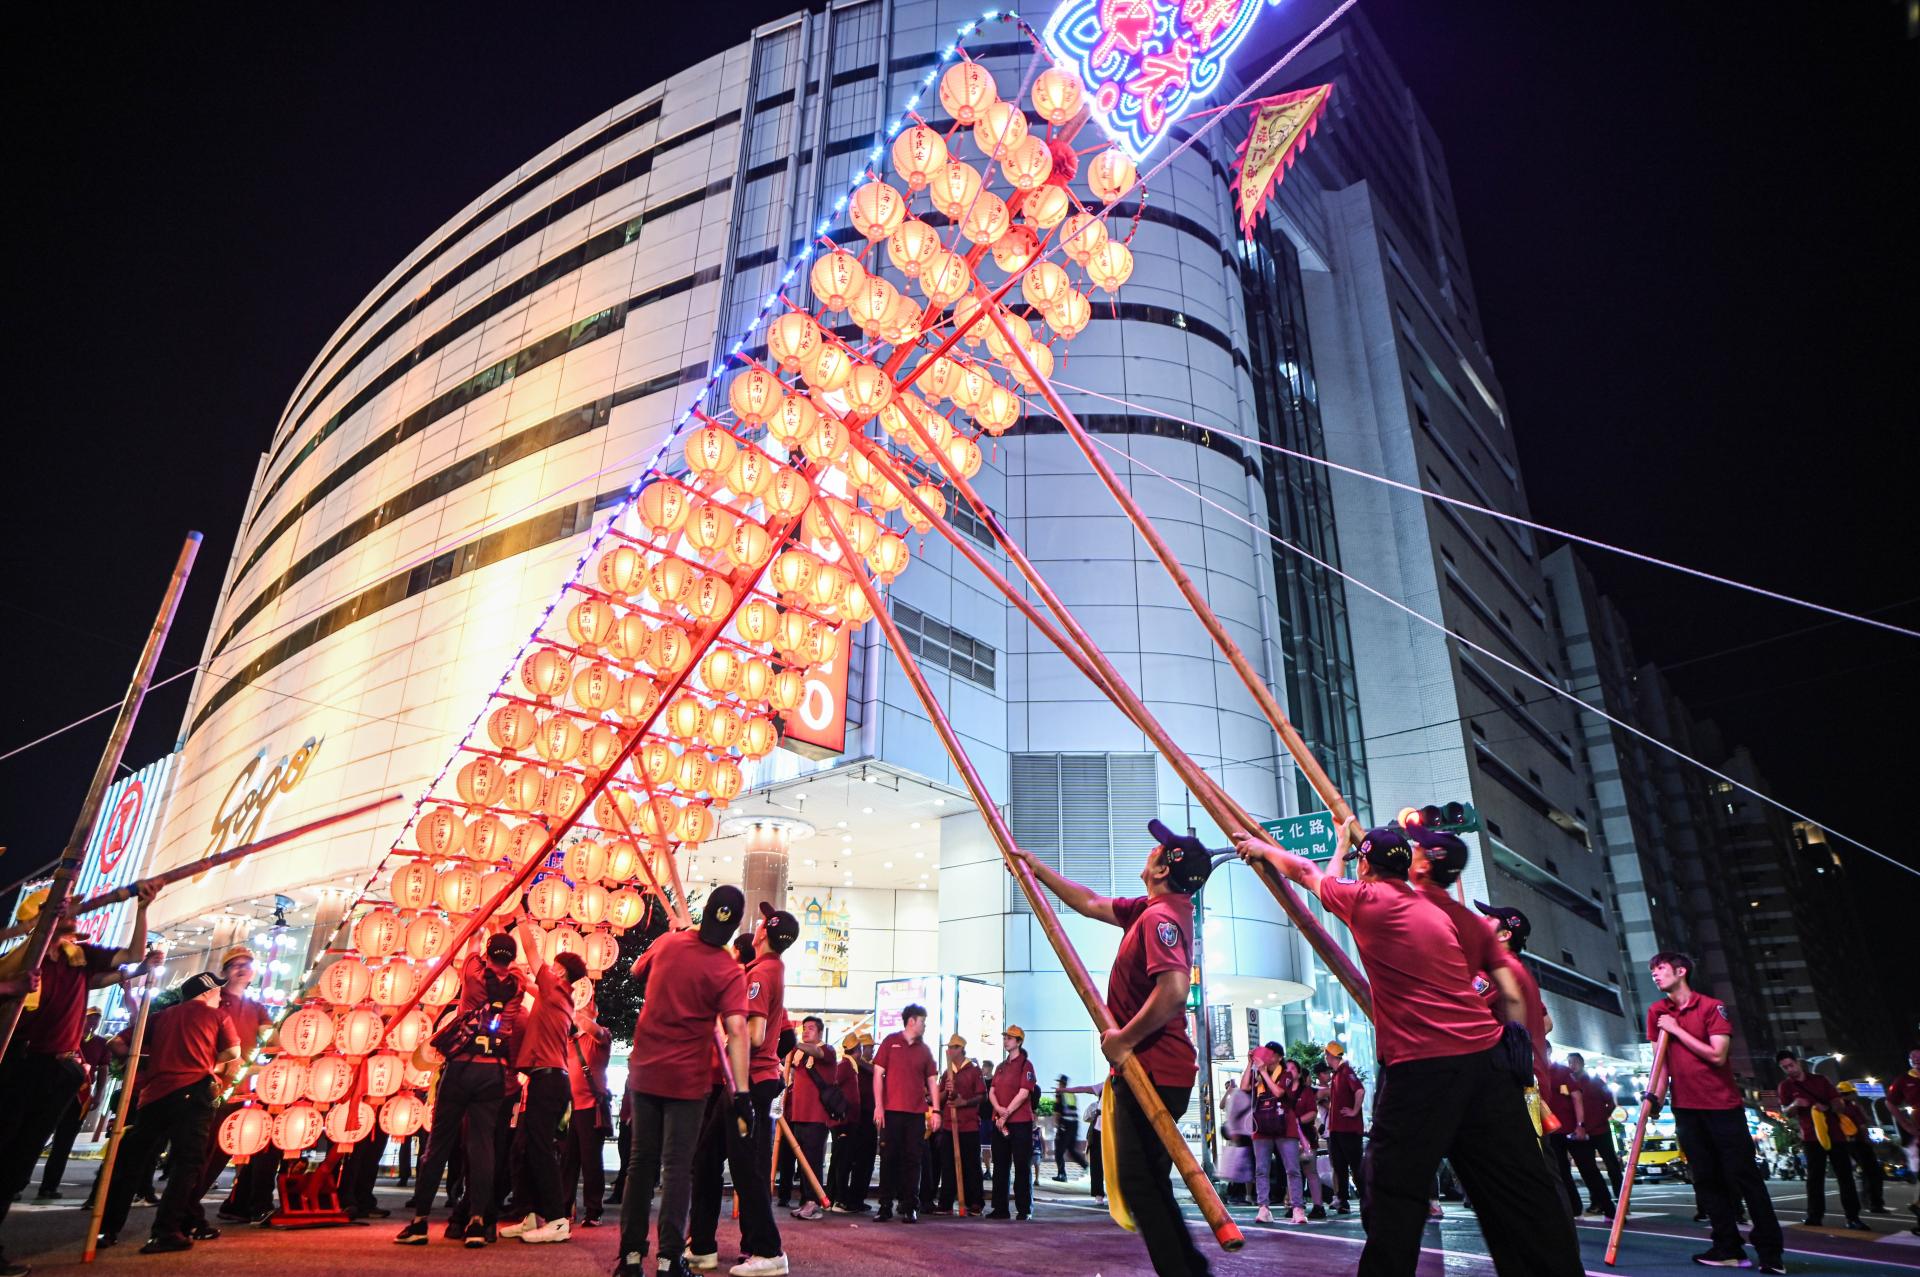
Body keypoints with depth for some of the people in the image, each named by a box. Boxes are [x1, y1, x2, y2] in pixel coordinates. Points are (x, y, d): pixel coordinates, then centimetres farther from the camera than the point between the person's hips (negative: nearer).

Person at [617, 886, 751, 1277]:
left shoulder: (667, 942, -3)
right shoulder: (730, 971, -14)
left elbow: (637, 970, 18)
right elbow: (735, 1031, -23)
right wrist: (741, 1093, -24)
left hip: (645, 1070, 4)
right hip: (687, 1079, -4)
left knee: (641, 1162, 13)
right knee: (677, 1167, 4)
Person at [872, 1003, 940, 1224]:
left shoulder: (924, 1049, 13)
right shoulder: (890, 1041, 2)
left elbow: (932, 1081, 12)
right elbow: (878, 1073, -1)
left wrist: (936, 1110, 3)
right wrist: (878, 1106, -8)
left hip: (917, 1113, 3)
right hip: (891, 1111, -3)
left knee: (912, 1160, 3)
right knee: (889, 1159, 1)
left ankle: (910, 1207, 8)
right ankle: (885, 1206, 8)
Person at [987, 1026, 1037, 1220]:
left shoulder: (1025, 1064, -4)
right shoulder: (1001, 1066, 17)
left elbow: (1023, 1093, -13)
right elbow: (992, 1091, 10)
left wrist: (1006, 1114, -14)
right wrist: (999, 1109, -10)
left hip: (1020, 1122, -7)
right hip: (999, 1122, 7)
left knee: (1022, 1166, -3)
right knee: (1000, 1166, 8)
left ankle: (1024, 1209, 3)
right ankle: (1000, 1208, 14)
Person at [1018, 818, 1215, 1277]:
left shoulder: (1159, 917, -19)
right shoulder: (1149, 909, 11)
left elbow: (1173, 990, -33)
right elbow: (1089, 903, 22)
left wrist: (1123, 1038, -22)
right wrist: (1038, 869, 25)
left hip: (1152, 1070, -10)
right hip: (1150, 1068, 10)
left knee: (1140, 1180, -5)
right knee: (1146, 1180, 17)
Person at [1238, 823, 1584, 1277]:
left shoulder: (1366, 899, 3)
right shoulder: (1457, 914, 17)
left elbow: (1306, 872, 19)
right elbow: (1512, 996, 17)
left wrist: (1262, 848, 35)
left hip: (1418, 1066, -5)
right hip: (1486, 1057, 6)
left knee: (1393, 1201, 1)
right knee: (1523, 1195, 10)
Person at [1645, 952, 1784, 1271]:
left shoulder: (1712, 1007, -7)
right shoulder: (1656, 1013, 7)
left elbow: (1717, 1056, -15)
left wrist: (1677, 1030, -13)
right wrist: (1655, 1097, -5)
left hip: (1723, 1104, -4)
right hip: (1686, 1107, 5)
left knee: (1744, 1176, -4)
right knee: (1706, 1180, 6)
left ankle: (1770, 1251, 2)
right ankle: (1729, 1248, 12)